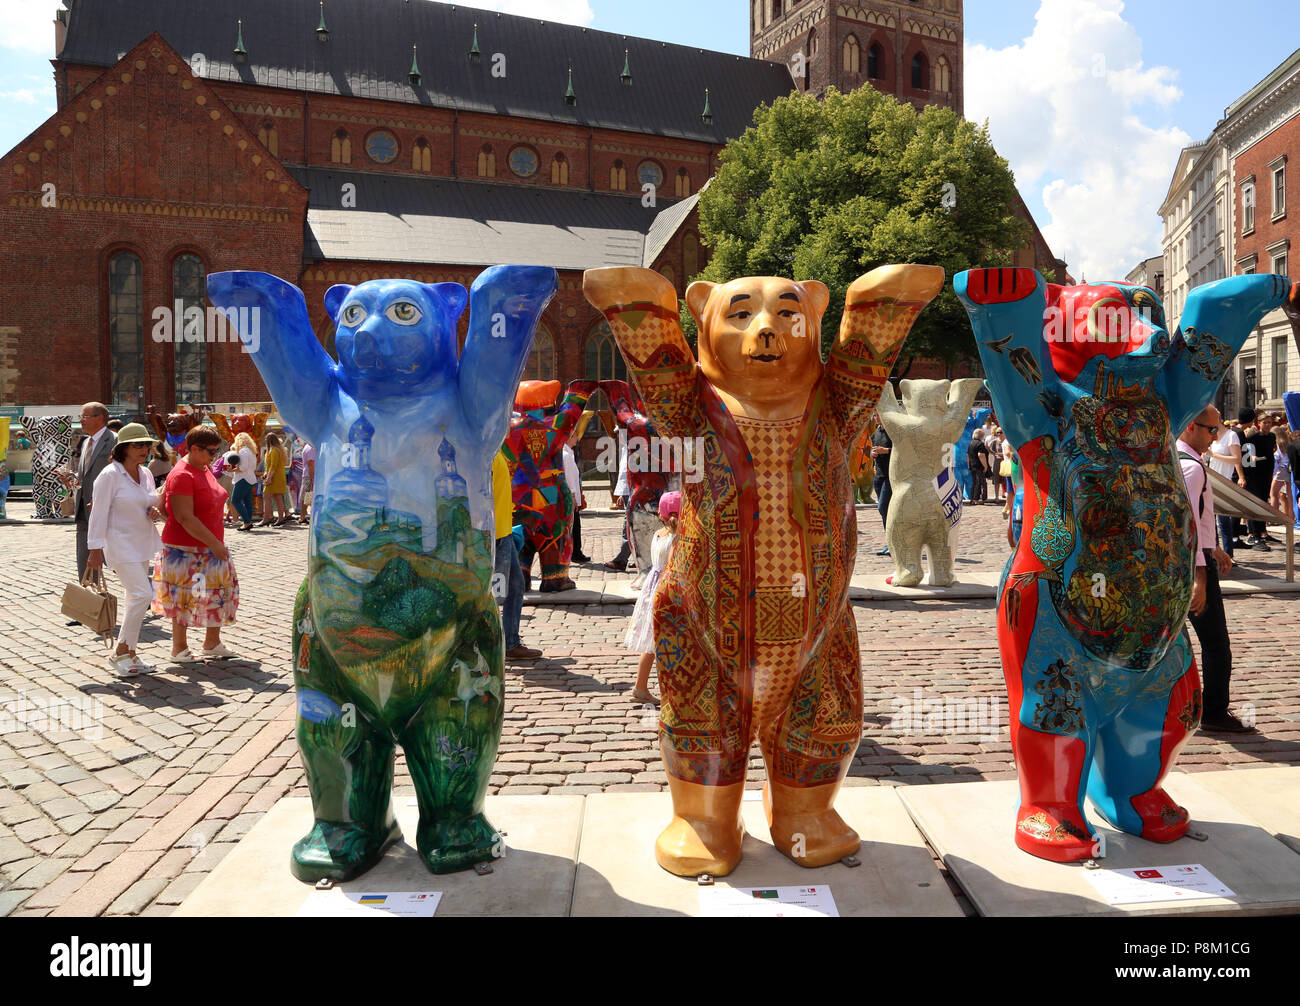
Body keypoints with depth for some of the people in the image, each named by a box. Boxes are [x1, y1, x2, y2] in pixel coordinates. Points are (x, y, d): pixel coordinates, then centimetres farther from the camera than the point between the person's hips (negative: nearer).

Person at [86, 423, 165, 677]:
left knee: (134, 598, 11)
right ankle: (121, 653, -5)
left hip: (143, 542, 8)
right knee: (142, 593, -16)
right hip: (120, 544, -8)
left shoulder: (146, 474, 8)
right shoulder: (110, 475, -13)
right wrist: (95, 549, -15)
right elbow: (99, 513, -14)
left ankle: (129, 654, 19)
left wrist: (154, 511, -3)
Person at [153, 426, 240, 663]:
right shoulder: (182, 476, -19)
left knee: (220, 593, 12)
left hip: (210, 548, 9)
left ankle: (212, 643, 25)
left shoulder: (204, 469, 10)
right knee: (184, 597, 3)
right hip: (186, 550, -9)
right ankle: (179, 648, 17)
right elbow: (185, 518, -25)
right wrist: (214, 543, -23)